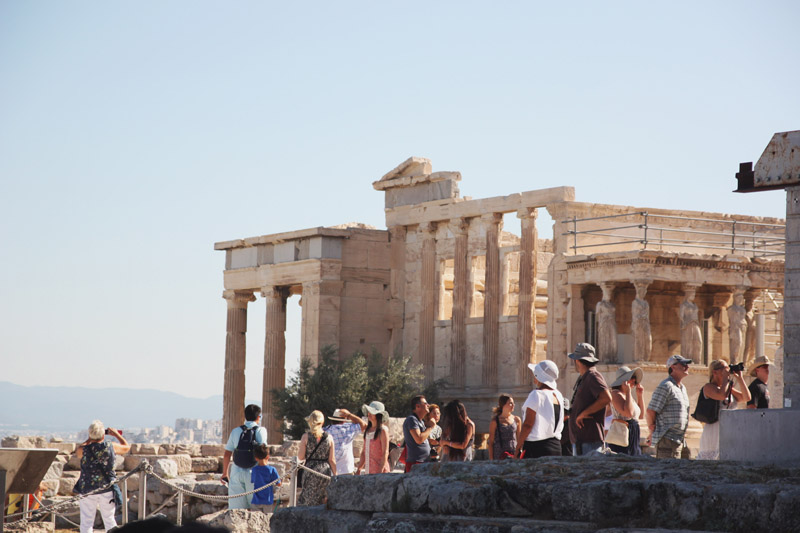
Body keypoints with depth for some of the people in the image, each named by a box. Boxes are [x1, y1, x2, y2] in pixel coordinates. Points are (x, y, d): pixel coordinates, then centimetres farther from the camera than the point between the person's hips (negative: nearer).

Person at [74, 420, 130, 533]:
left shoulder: (84, 450, -12)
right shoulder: (111, 447, -8)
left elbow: (77, 451, 13)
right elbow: (127, 447, 12)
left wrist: (89, 440, 19)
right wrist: (116, 435, 24)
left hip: (87, 490, -1)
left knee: (86, 522, 5)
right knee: (109, 519, 15)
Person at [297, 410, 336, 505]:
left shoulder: (306, 436, -3)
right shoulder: (329, 437, 2)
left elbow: (301, 457, -2)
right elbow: (332, 460, 2)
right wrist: (335, 475, 9)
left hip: (310, 470, -2)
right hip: (325, 470, 2)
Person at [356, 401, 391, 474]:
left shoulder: (382, 430, -7)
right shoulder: (368, 430, 15)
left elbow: (385, 452, -12)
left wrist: (381, 471, -18)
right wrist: (359, 469, 16)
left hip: (380, 469, -7)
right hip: (369, 471, 7)